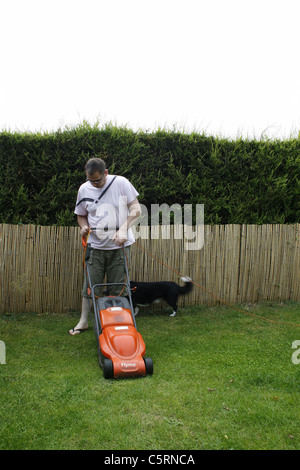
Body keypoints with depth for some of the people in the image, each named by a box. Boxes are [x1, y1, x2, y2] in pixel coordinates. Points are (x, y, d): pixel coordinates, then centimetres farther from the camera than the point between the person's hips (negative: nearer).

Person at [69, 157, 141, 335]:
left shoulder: (121, 183, -6)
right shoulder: (84, 189, 3)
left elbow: (136, 209, -5)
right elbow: (81, 215, 16)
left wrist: (123, 228, -18)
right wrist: (84, 226, -6)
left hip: (119, 246, -2)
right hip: (96, 246, 2)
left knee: (117, 288, 6)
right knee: (90, 285, 6)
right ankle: (84, 321, 22)